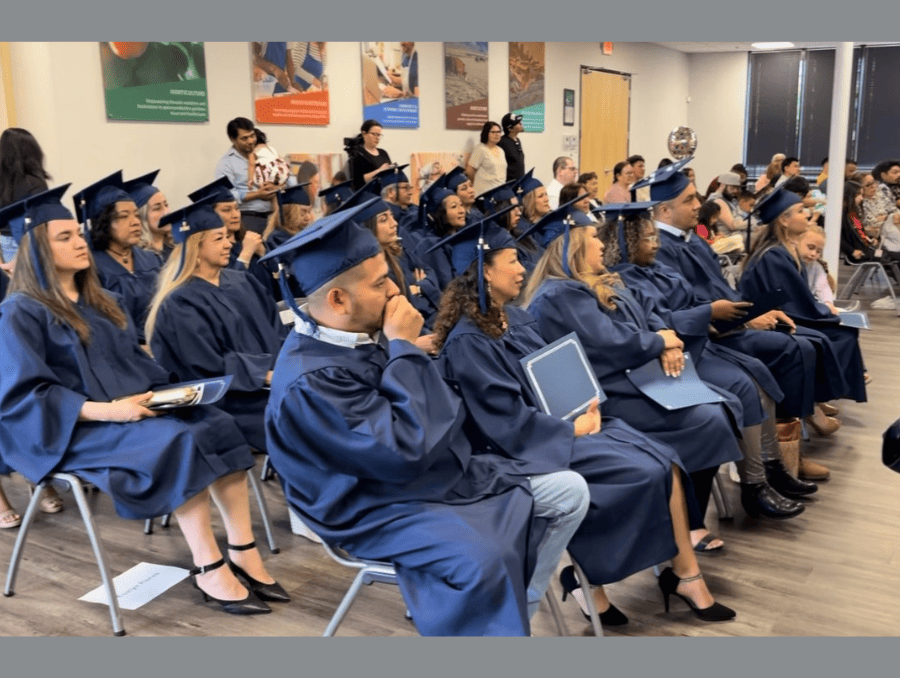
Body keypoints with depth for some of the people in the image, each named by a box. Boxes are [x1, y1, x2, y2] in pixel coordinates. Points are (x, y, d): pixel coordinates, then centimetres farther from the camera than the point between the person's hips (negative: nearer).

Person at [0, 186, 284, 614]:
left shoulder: (95, 300, 16)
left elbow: (133, 358, 18)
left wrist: (159, 389, -4)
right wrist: (105, 409, -24)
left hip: (127, 409, 7)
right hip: (72, 427, -7)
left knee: (219, 425, -18)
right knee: (179, 443, -31)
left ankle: (243, 552, -19)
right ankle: (209, 570, -24)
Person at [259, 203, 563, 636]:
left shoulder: (365, 330, -2)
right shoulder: (308, 381, -27)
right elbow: (406, 453, -30)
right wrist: (405, 349, -25)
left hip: (437, 472, 9)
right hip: (377, 507, -8)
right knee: (482, 559, -33)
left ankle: (519, 608, 17)